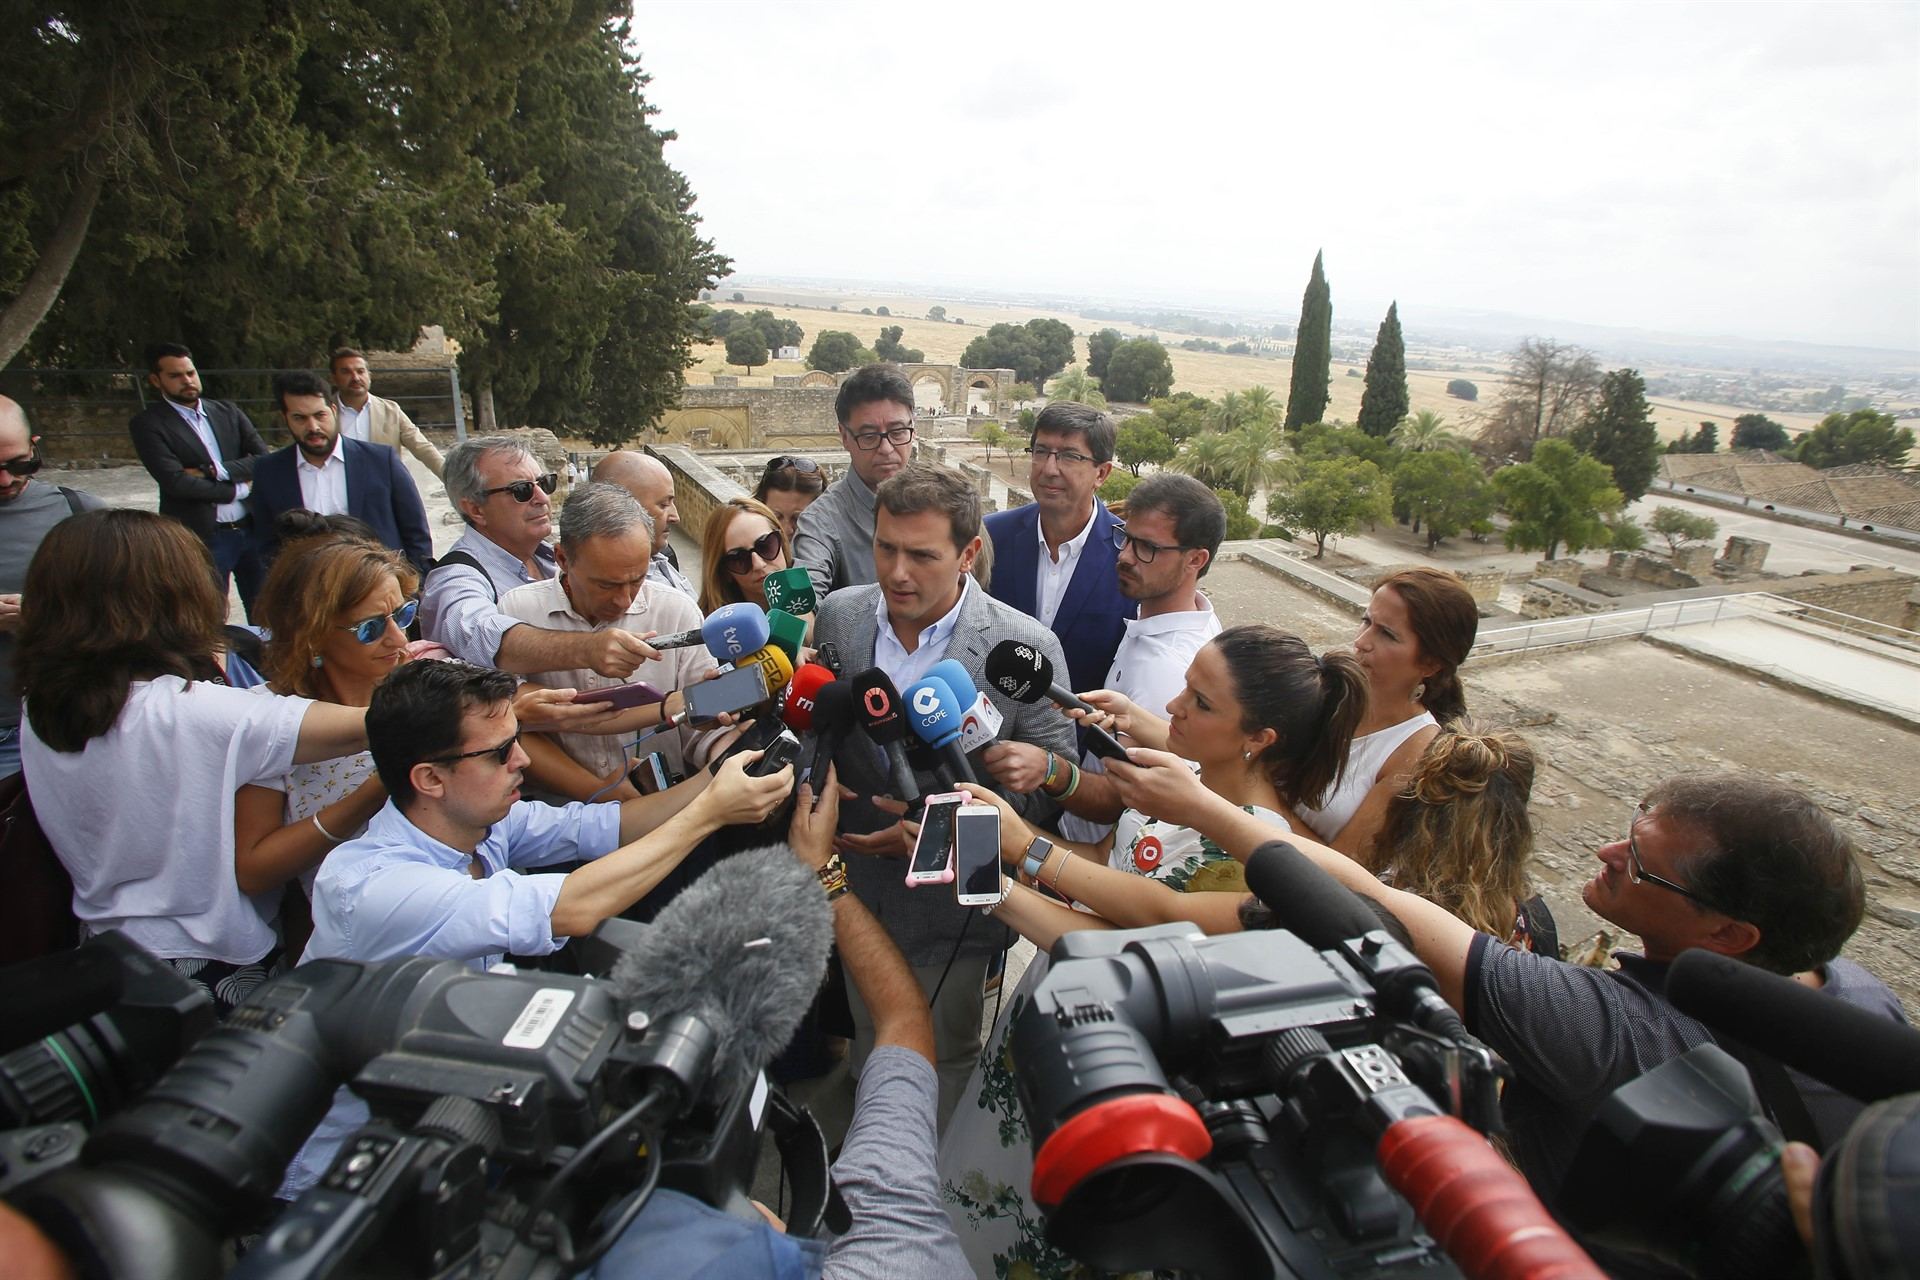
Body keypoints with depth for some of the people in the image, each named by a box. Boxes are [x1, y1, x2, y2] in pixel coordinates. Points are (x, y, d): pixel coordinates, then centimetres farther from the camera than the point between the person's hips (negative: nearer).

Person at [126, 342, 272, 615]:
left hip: (252, 529, 4)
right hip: (202, 538, -4)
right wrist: (237, 490, -8)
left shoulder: (226, 412, 11)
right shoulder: (148, 424, -3)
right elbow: (176, 481, -14)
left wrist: (216, 471, -12)